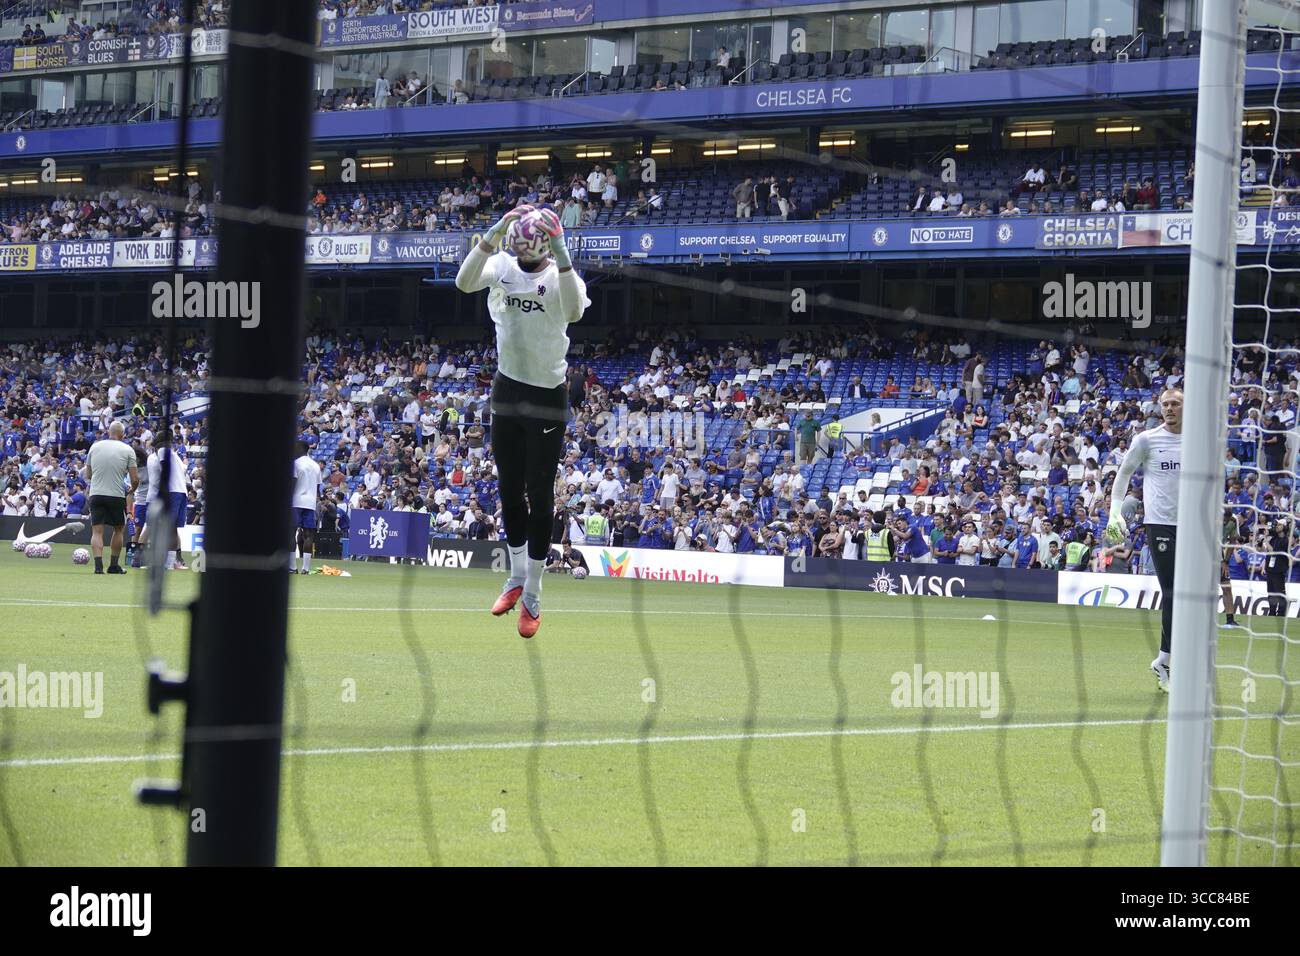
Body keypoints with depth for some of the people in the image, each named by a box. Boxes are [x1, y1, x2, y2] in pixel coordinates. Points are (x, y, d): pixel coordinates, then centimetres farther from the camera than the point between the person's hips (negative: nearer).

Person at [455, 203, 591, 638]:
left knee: (540, 494, 1)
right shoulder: (502, 266, -7)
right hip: (507, 389, 4)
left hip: (548, 395, -4)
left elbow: (574, 311, -38)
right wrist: (493, 234, -37)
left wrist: (560, 252, -45)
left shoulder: (560, 274, -16)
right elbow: (464, 283, -27)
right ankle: (516, 577, 31)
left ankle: (533, 595, 9)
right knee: (509, 489, 14)